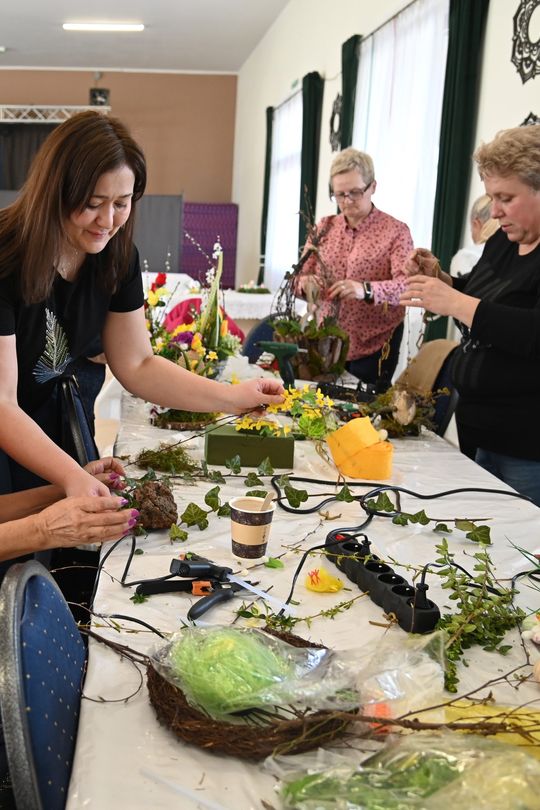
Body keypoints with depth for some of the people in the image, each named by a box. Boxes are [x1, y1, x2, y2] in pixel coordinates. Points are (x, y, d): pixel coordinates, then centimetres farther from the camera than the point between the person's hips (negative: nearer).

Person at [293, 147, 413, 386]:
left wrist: (366, 290, -35)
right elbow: (300, 275, 7)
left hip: (373, 347, -3)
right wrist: (305, 284, -17)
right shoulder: (324, 227, 8)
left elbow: (407, 285, -17)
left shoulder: (396, 231, -5)